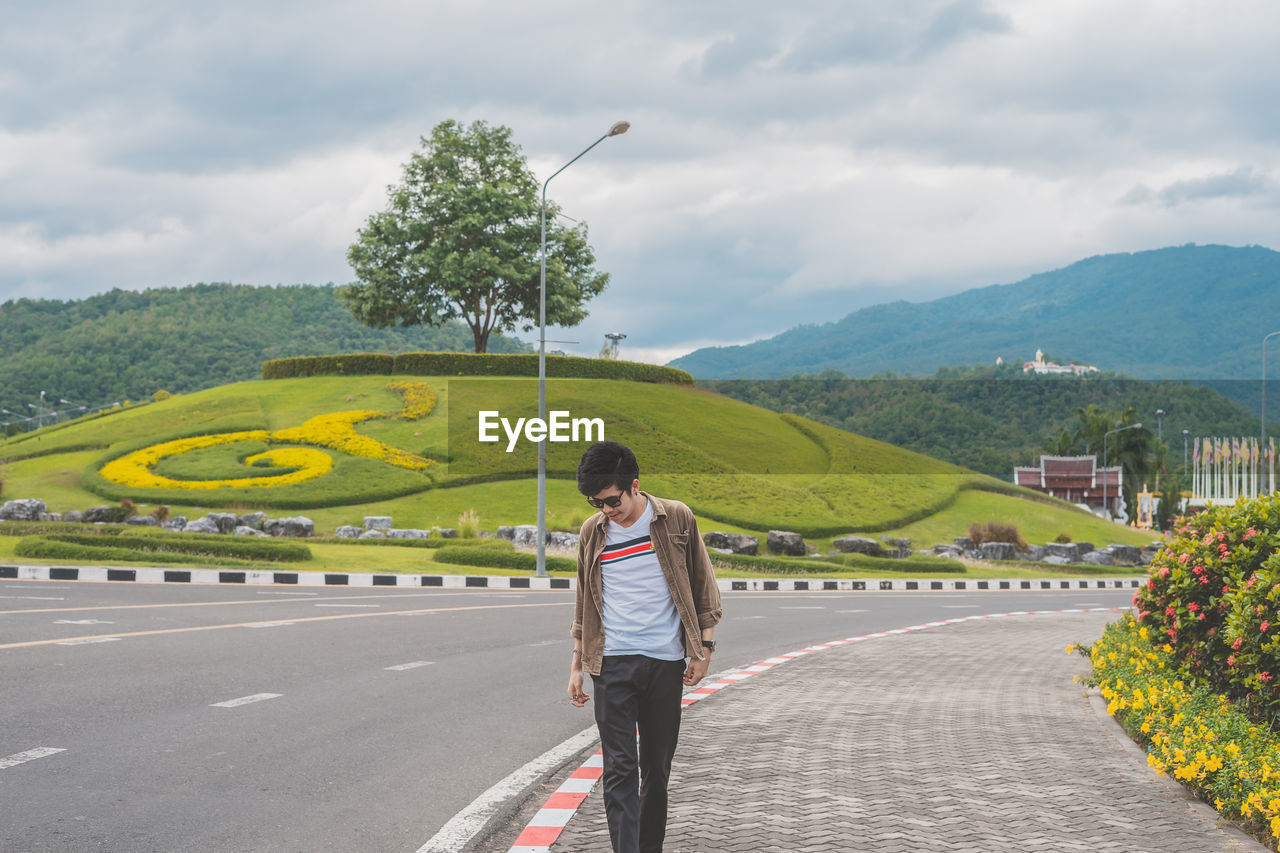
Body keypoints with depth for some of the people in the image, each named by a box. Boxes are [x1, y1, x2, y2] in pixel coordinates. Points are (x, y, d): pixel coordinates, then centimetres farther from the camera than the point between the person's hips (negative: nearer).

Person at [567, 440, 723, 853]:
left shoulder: (676, 519, -1)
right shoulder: (592, 532, 6)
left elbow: (702, 586, 6)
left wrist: (704, 647, 1)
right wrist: (577, 666, 13)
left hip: (665, 663, 0)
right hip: (612, 664, 1)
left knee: (657, 767, 9)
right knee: (619, 769, -8)